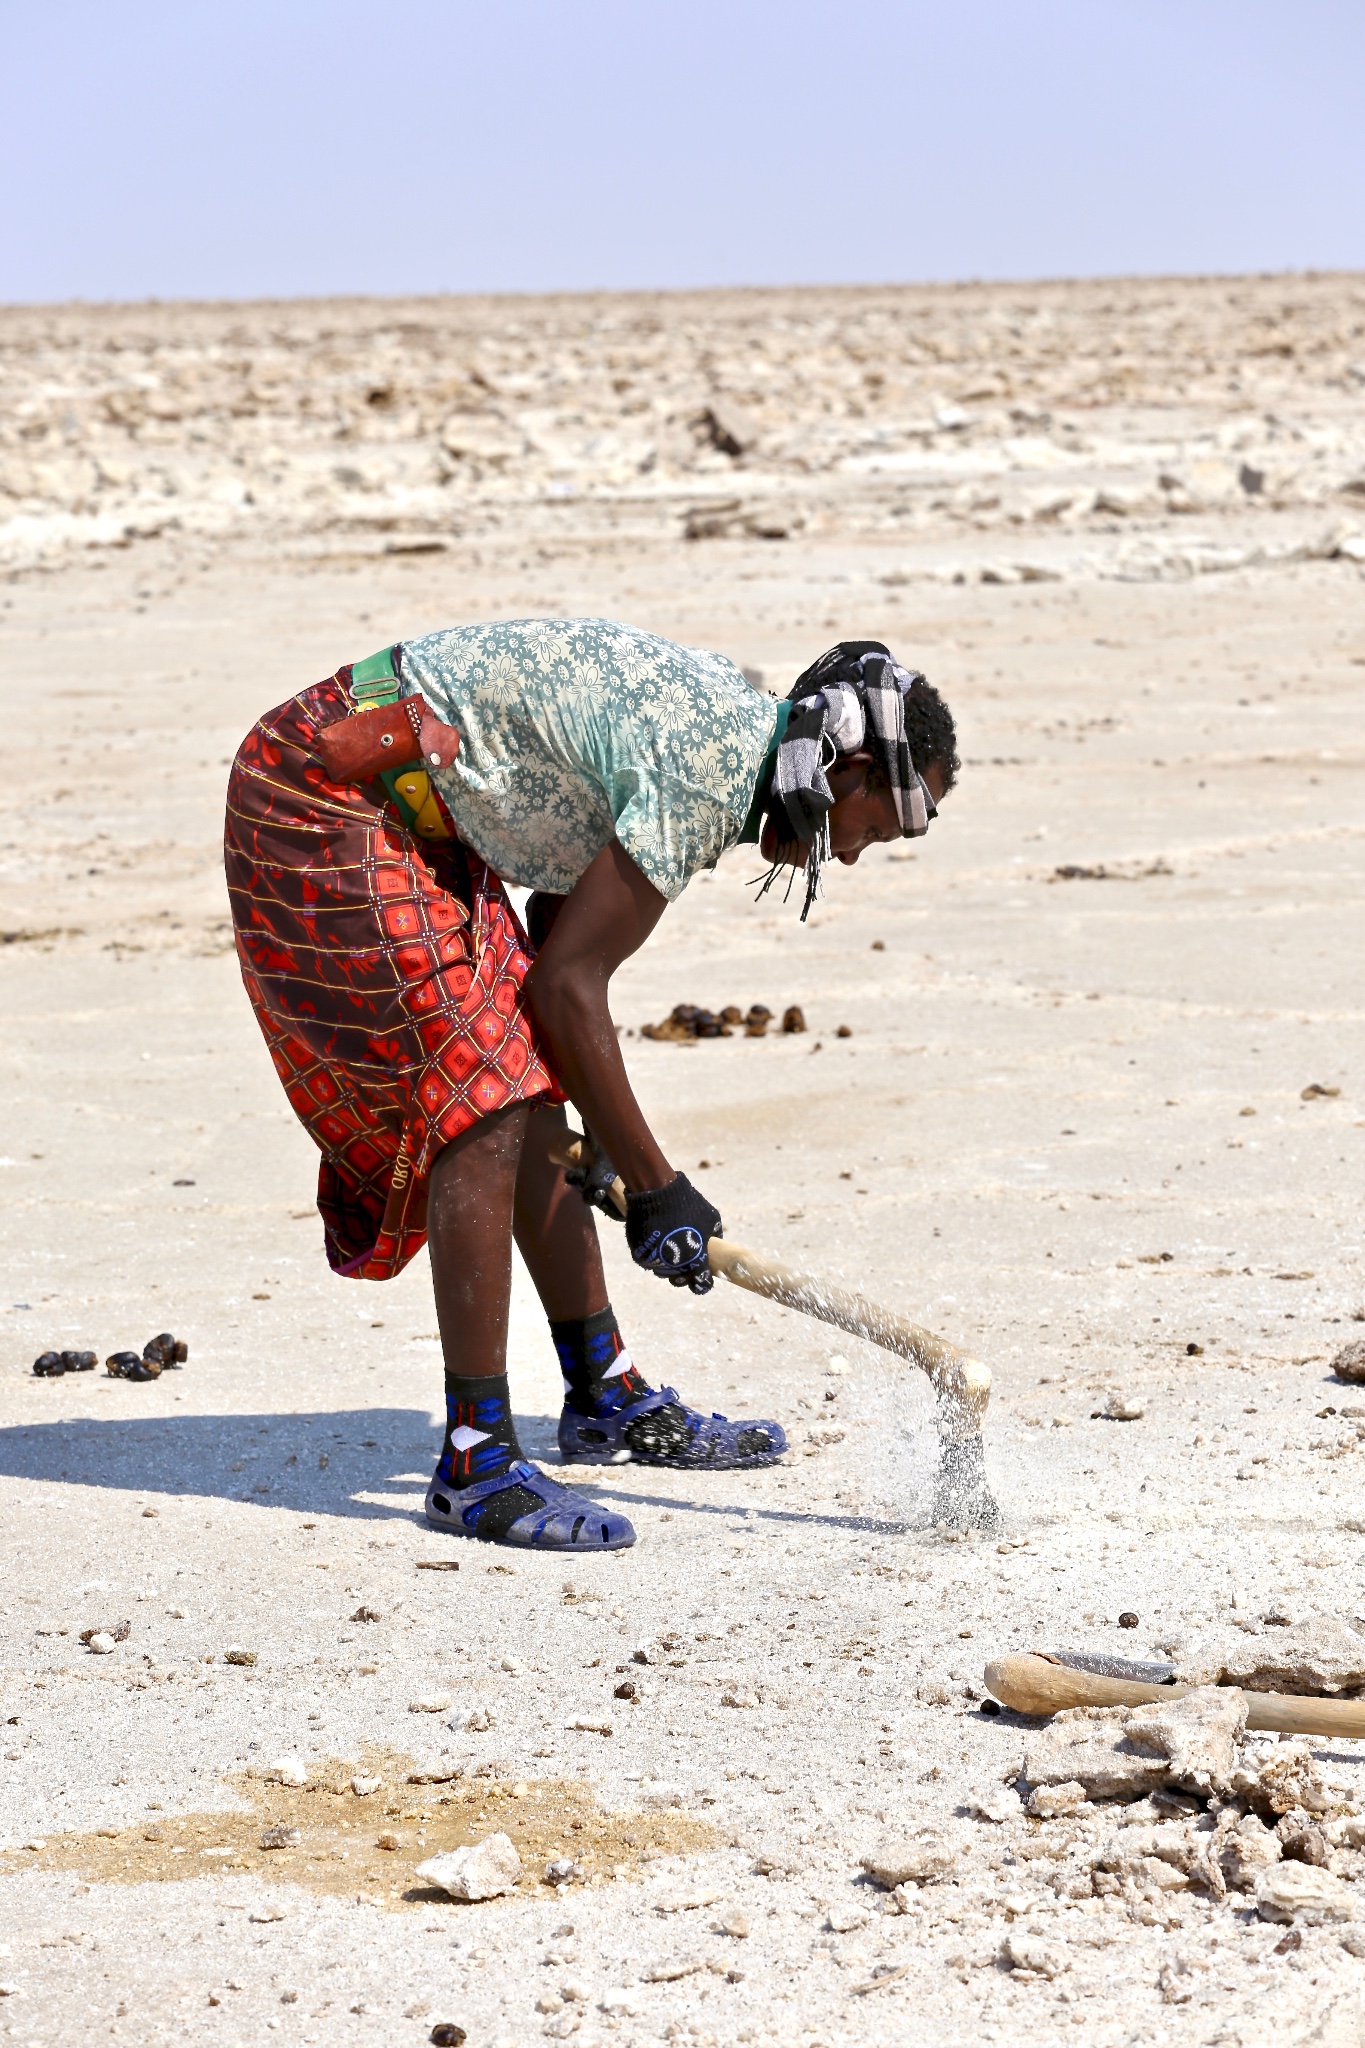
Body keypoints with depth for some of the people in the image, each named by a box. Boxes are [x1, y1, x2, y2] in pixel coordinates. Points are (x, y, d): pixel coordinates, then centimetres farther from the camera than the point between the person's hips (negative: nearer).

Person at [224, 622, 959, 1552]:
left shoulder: (724, 716, 8)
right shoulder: (702, 773, -21)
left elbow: (562, 927, 16)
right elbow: (568, 986, -19)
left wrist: (594, 1130, 18)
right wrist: (656, 1185, -12)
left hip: (420, 809, 10)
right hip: (330, 801, -10)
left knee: (529, 1094, 13)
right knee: (484, 1110, -13)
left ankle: (609, 1398, 25)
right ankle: (477, 1460, -8)